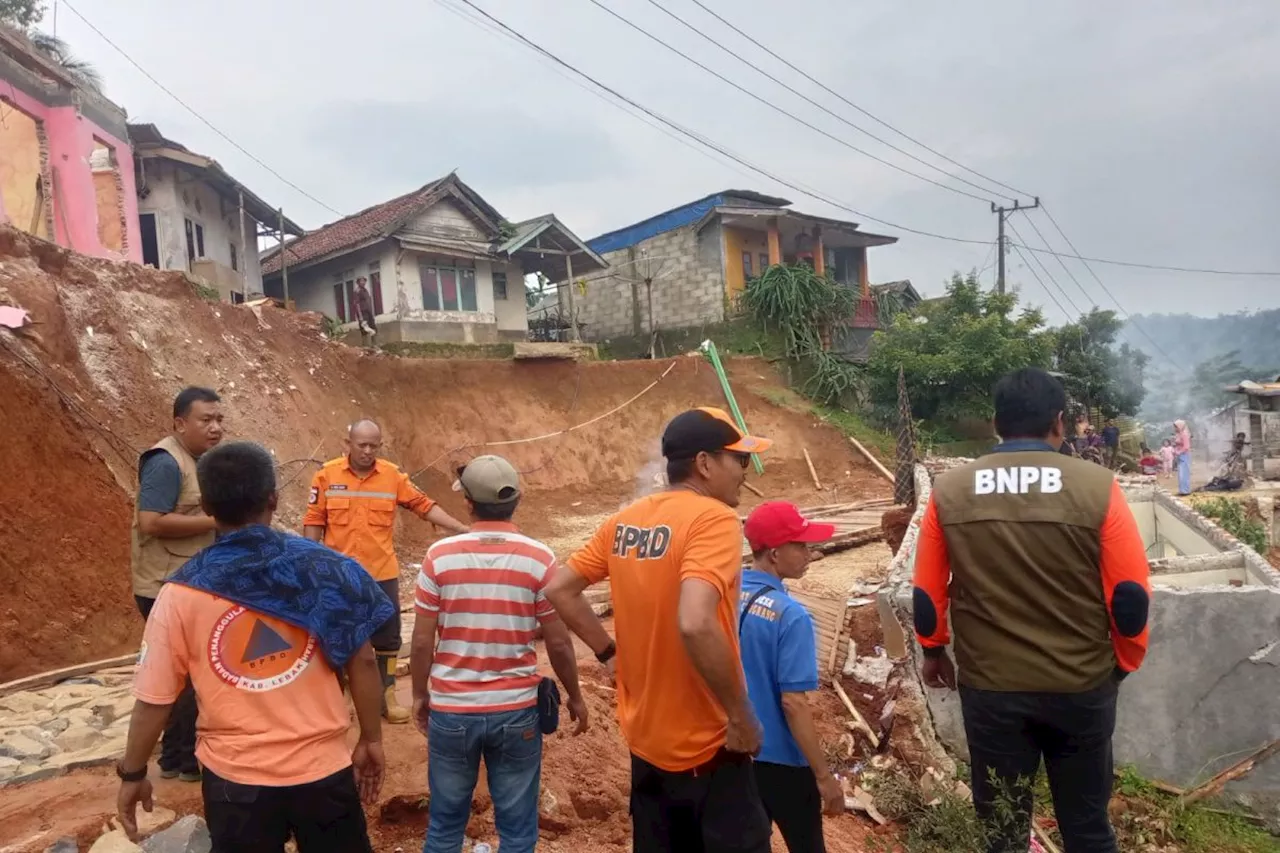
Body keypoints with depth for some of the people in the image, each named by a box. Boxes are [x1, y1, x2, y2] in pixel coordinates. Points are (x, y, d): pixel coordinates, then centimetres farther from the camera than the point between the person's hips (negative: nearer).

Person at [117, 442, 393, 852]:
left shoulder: (181, 594, -10)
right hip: (323, 767, 0)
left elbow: (153, 699, -4)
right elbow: (362, 661, -7)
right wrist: (371, 740, 5)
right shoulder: (321, 566, -11)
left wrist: (133, 774, 12)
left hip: (236, 777, 0)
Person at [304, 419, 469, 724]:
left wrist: (463, 529, -7)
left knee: (387, 637, 10)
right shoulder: (327, 475, -6)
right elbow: (313, 522, -2)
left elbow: (424, 506, 0)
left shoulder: (393, 475, -3)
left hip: (382, 572, 2)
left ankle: (387, 697, 25)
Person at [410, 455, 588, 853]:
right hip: (516, 710, -1)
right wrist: (575, 696, 10)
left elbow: (422, 640, -4)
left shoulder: (440, 556, -8)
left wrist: (420, 694, 13)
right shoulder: (539, 559, -9)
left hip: (450, 710, 1)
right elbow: (558, 643, -5)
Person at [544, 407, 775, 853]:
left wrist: (609, 652, 8)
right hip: (707, 747, -7)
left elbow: (558, 590, 6)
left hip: (644, 739, 7)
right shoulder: (714, 519, -20)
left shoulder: (625, 520, 2)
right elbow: (695, 625, -33)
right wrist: (741, 716, -21)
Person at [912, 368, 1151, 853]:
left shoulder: (947, 492, -9)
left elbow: (927, 594, 0)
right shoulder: (1098, 488, -12)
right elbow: (1131, 595, -5)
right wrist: (1124, 662, 13)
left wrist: (934, 652, 18)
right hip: (1082, 686, 0)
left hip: (988, 687, 0)